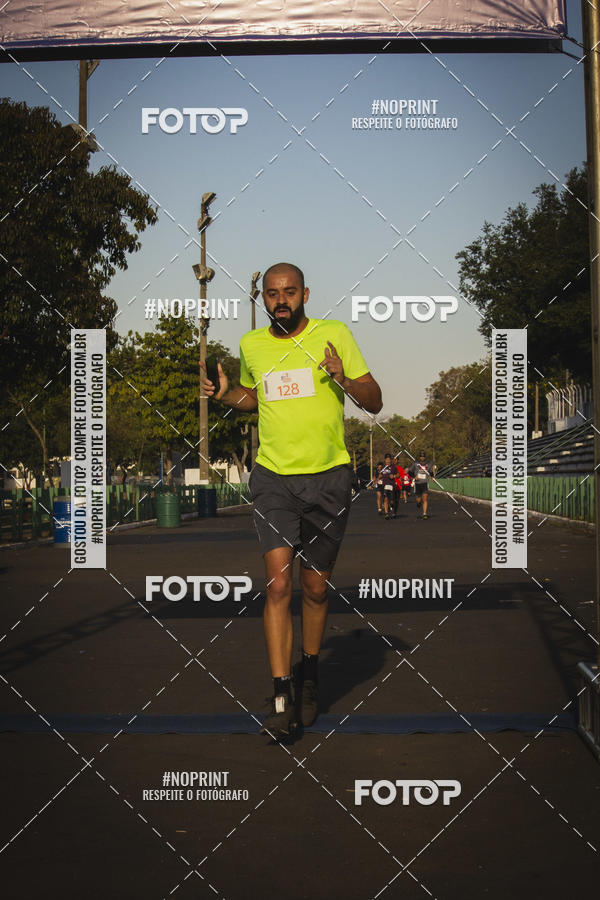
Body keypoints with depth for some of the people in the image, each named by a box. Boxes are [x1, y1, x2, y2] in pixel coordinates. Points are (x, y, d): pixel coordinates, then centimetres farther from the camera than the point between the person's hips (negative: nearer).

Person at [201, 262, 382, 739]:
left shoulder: (335, 334, -2)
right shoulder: (251, 344, 7)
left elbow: (375, 401, 0)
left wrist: (344, 379, -20)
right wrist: (224, 394, 5)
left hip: (329, 476, -1)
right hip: (274, 477, 1)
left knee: (315, 588, 8)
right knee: (278, 583, -12)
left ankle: (310, 673, 32)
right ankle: (282, 698, -11)